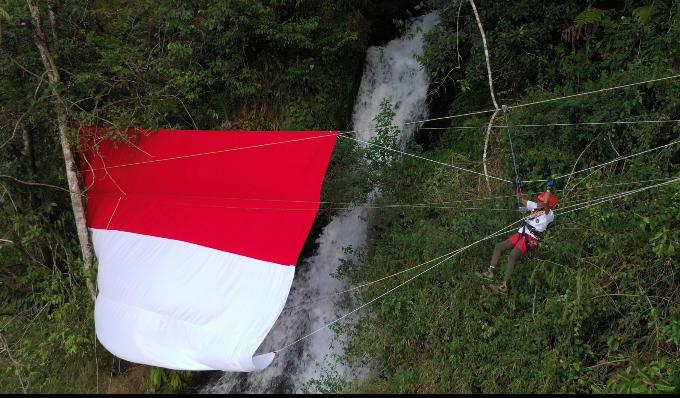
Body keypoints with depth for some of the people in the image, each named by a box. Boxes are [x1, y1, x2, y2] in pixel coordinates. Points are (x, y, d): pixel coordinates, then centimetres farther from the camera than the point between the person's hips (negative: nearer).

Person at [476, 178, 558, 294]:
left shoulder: (549, 214, -10)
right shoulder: (535, 206, 13)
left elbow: (546, 203, -29)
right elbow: (522, 201, 24)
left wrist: (549, 188, -24)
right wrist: (518, 189, 16)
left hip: (531, 239, -9)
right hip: (521, 233, 9)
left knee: (512, 256, -25)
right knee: (498, 247, 3)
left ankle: (504, 286, -26)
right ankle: (490, 272, 2)